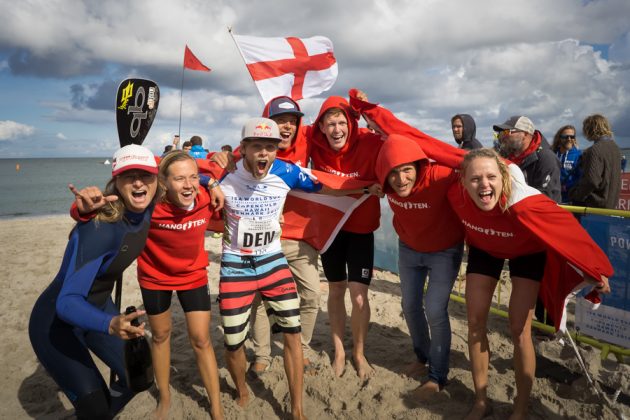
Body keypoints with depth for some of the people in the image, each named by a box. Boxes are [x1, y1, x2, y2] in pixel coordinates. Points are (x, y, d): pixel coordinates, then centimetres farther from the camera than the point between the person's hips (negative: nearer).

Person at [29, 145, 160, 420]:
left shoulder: (145, 209, -14)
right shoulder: (100, 227, -33)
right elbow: (67, 301, -36)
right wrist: (110, 324, -53)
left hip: (98, 307, 7)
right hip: (56, 320, -6)